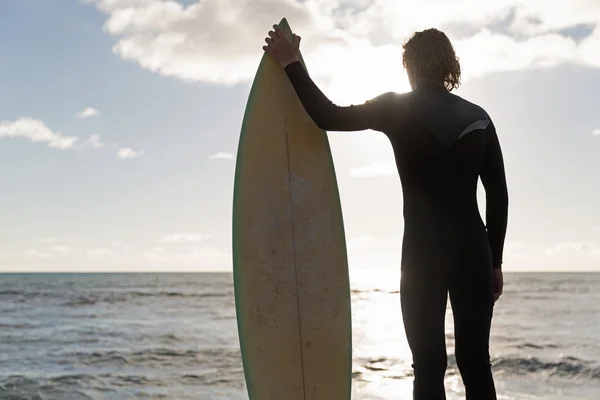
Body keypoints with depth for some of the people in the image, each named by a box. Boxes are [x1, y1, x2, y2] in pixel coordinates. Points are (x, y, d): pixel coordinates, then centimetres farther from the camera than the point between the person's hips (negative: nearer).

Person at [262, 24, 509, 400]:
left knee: (429, 366, 1)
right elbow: (498, 196, 8)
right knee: (476, 363, 7)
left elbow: (330, 117, -5)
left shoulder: (398, 109, 0)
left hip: (423, 252, -3)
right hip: (473, 250, 3)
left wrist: (292, 65, 4)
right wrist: (496, 260, 15)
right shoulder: (478, 118, 9)